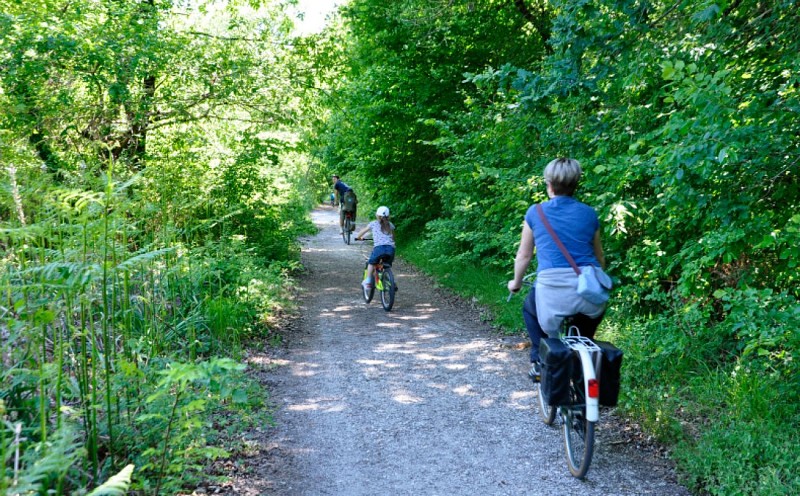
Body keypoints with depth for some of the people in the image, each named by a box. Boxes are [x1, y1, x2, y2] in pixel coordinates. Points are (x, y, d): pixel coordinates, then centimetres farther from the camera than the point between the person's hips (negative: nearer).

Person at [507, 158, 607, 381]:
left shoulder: (535, 212, 8)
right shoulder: (589, 213, 13)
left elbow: (524, 256, 17)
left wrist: (516, 283, 36)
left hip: (552, 288, -2)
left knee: (530, 309, 31)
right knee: (592, 312, 38)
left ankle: (540, 362, 19)